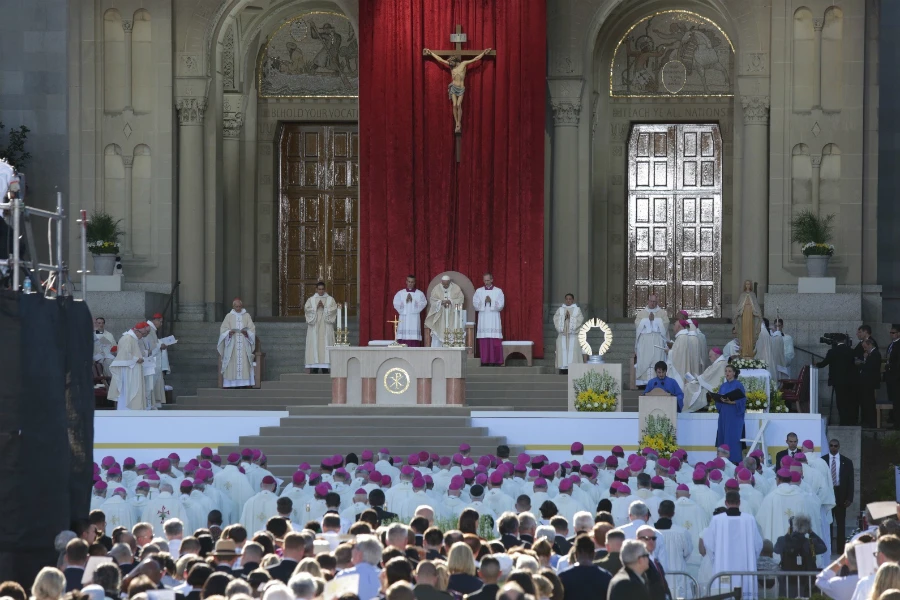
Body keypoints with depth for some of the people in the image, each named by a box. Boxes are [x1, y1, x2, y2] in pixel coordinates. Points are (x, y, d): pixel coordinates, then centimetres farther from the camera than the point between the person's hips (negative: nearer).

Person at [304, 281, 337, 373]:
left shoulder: (330, 299, 11)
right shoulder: (311, 299, 11)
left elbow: (334, 309, -1)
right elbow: (307, 309, -2)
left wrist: (324, 307, -12)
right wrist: (316, 307, -13)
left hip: (326, 327, 0)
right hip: (314, 326, 0)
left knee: (326, 344, -6)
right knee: (315, 344, -6)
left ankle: (325, 367, -6)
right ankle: (315, 367, -7)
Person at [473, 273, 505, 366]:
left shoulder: (498, 291, 7)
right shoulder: (478, 291, 10)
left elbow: (501, 305, 0)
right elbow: (475, 304, 3)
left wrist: (491, 301, -12)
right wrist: (484, 301, -12)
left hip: (494, 319, -1)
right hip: (482, 319, 1)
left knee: (495, 341, -7)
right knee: (483, 341, -5)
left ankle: (495, 360, -6)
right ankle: (484, 361, -4)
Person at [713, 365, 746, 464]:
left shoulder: (738, 385, -3)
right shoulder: (722, 386, 14)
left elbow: (742, 400, -8)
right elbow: (718, 400, 14)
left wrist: (732, 402, -23)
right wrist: (721, 400, -8)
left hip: (734, 416, -6)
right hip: (724, 415, 6)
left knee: (733, 437, -9)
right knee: (723, 437, 3)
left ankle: (734, 460, -7)